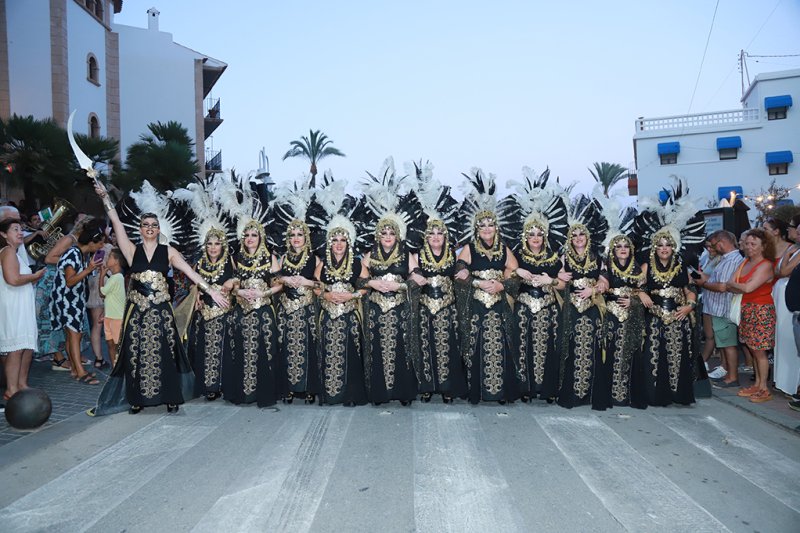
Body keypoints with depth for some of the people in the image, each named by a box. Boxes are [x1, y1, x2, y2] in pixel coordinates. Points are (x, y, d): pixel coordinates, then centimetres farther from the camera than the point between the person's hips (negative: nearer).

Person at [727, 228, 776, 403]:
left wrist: (732, 284, -5)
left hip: (761, 311, -7)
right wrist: (742, 288, -13)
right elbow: (730, 285, 5)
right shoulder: (745, 262, 10)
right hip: (747, 310, 7)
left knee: (759, 351, -2)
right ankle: (757, 384, 22)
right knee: (753, 349, 12)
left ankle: (764, 389, 7)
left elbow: (748, 287, -22)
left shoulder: (766, 265, -13)